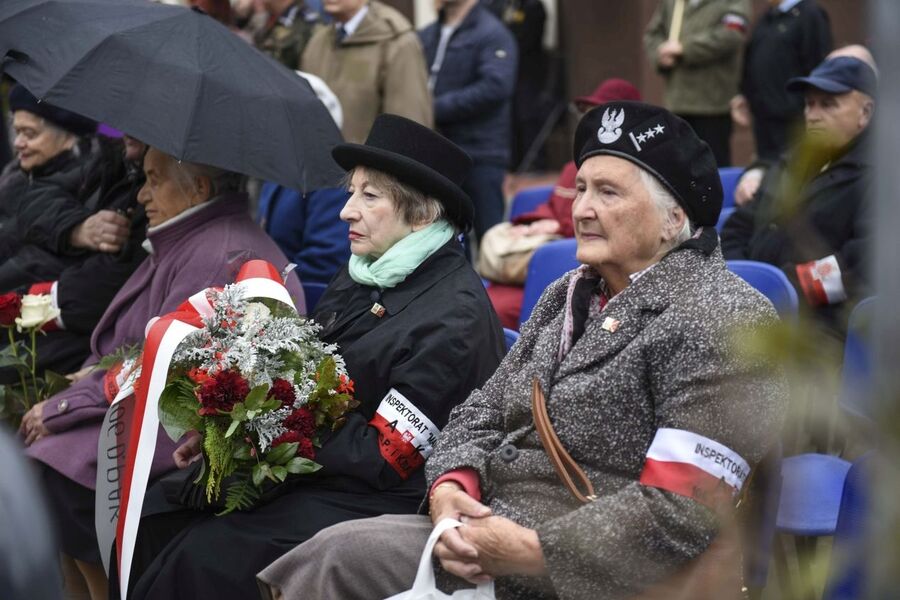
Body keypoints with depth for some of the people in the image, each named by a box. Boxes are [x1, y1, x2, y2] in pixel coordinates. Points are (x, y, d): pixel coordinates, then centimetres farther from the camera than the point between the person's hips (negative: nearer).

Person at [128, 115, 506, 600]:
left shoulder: (455, 314, -16)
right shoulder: (357, 278, 11)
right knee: (156, 519, -6)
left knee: (204, 555, -23)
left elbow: (383, 458, -19)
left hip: (377, 501, -8)